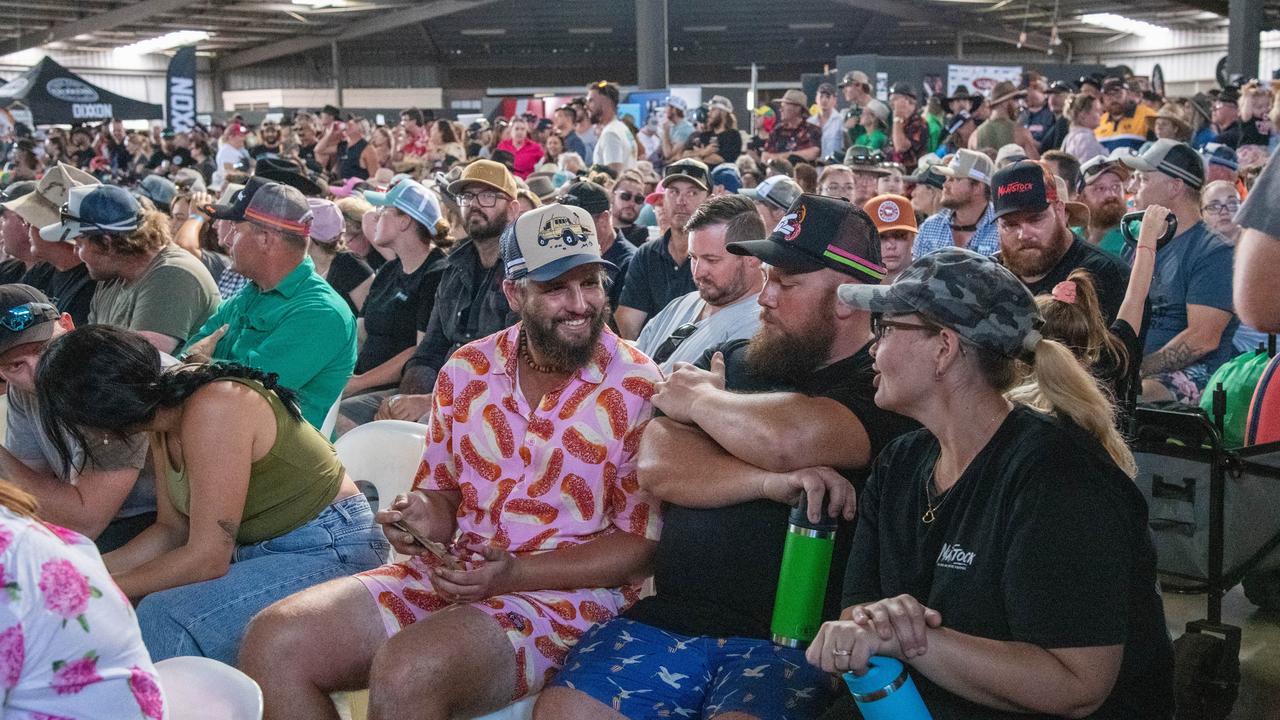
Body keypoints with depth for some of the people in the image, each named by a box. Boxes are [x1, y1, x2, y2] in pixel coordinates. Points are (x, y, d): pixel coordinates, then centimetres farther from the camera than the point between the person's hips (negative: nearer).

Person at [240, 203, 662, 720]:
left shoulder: (637, 389, -9)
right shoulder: (467, 370, 6)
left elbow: (643, 542, -8)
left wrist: (515, 574, -16)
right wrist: (425, 516, -8)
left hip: (566, 592, -5)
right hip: (450, 575, 6)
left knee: (405, 672, -33)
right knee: (274, 642, -12)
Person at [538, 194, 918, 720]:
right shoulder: (734, 360, 15)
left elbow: (787, 439, -23)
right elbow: (656, 466, 2)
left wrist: (700, 398, -3)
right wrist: (769, 481, -15)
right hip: (666, 617, 5)